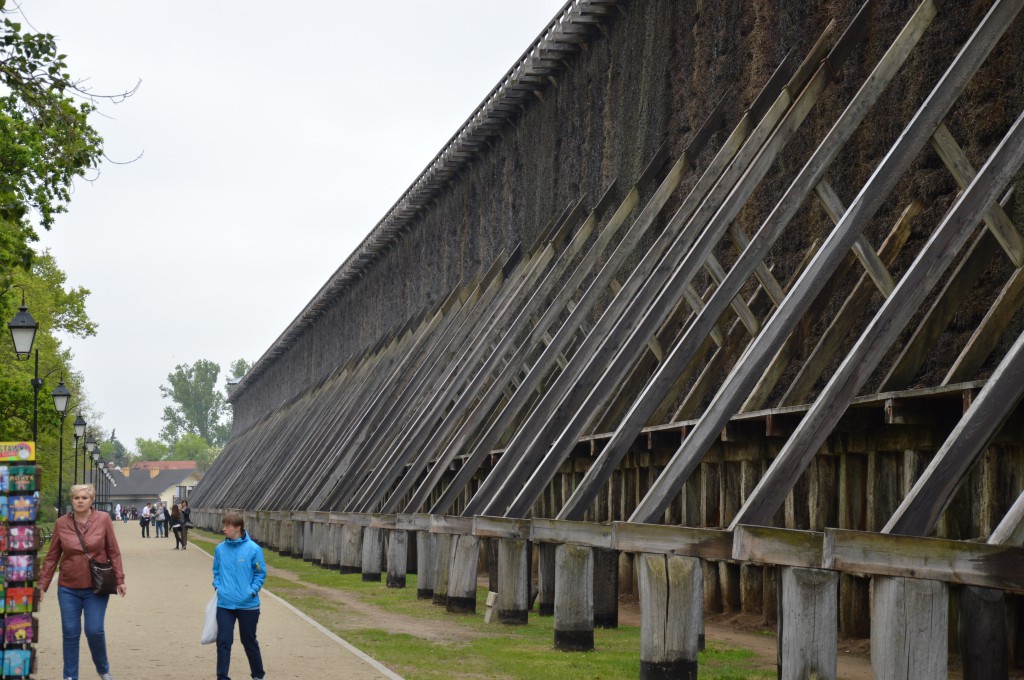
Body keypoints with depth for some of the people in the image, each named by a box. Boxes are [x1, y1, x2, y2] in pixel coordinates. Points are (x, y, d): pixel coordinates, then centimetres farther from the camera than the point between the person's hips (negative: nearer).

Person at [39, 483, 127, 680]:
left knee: (94, 630, -6)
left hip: (96, 588, -2)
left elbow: (114, 552, 0)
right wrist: (42, 585, 2)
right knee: (70, 633, 3)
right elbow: (51, 558, 4)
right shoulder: (61, 523, -1)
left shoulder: (103, 520, -4)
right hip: (68, 589, 2)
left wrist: (119, 580, -4)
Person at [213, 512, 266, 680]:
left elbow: (261, 573, -2)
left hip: (248, 605, -2)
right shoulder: (220, 549, 1)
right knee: (223, 642, -1)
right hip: (224, 604, 2)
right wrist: (218, 586, 0)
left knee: (249, 641, 12)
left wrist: (252, 590, -11)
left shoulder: (253, 549, -10)